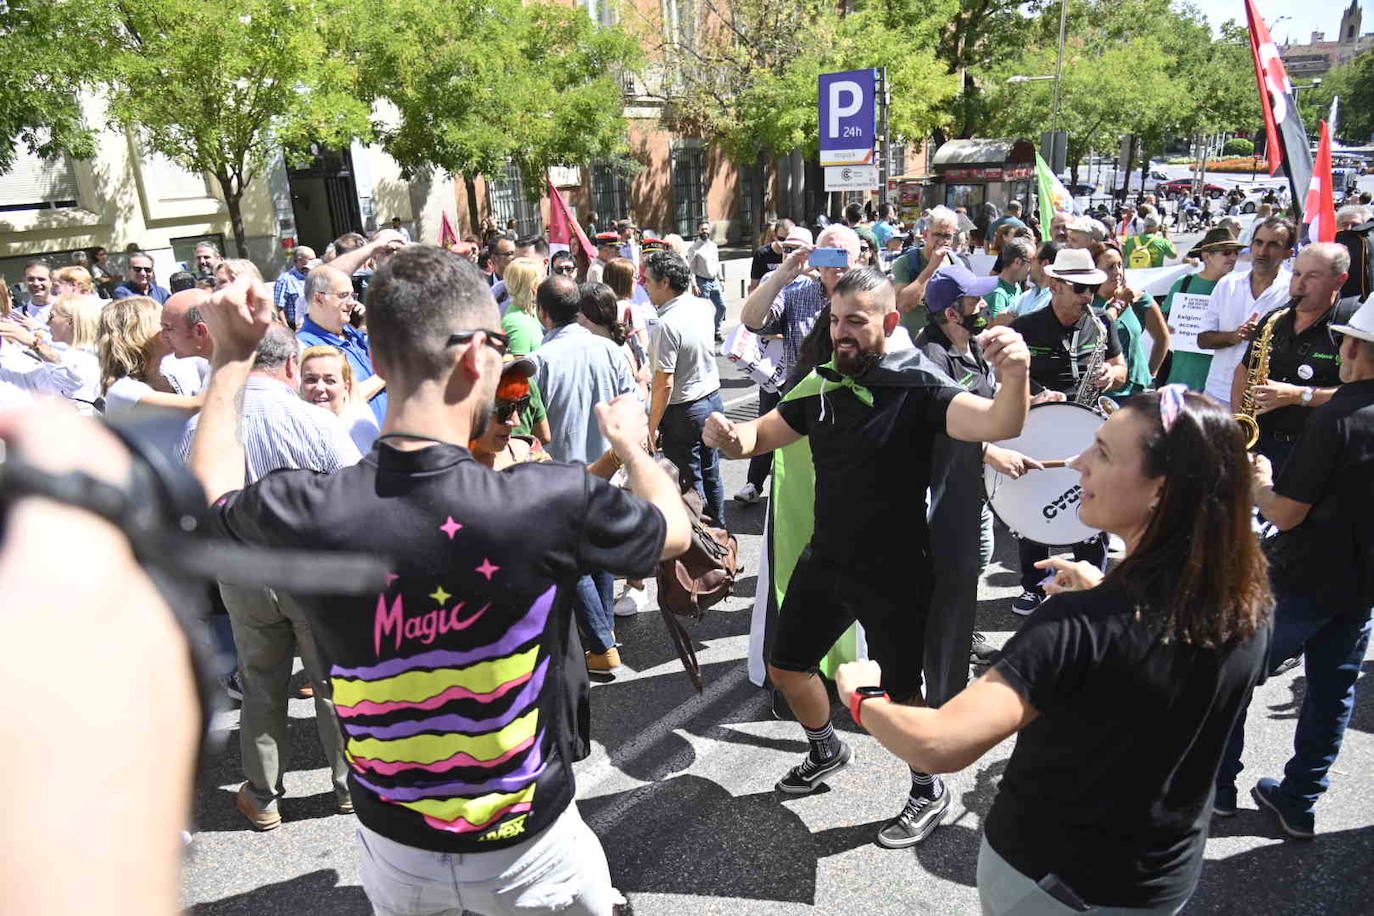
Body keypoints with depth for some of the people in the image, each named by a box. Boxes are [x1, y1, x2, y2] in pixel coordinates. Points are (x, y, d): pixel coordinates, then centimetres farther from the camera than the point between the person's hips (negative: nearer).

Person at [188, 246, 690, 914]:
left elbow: (212, 486, 4)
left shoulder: (304, 513, -22)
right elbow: (675, 529, -6)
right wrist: (630, 443, 12)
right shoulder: (555, 501, -29)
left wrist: (231, 355, 15)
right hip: (528, 849, -2)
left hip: (392, 848, 3)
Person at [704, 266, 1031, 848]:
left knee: (900, 695, 8)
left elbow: (997, 424, -33)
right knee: (786, 667, 19)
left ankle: (928, 792, 38)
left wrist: (1014, 376, -56)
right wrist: (727, 435, -18)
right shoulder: (822, 385, 0)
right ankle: (827, 751, 48)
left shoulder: (919, 387, -17)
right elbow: (759, 436, 6)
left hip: (892, 574, -6)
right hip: (825, 560, 6)